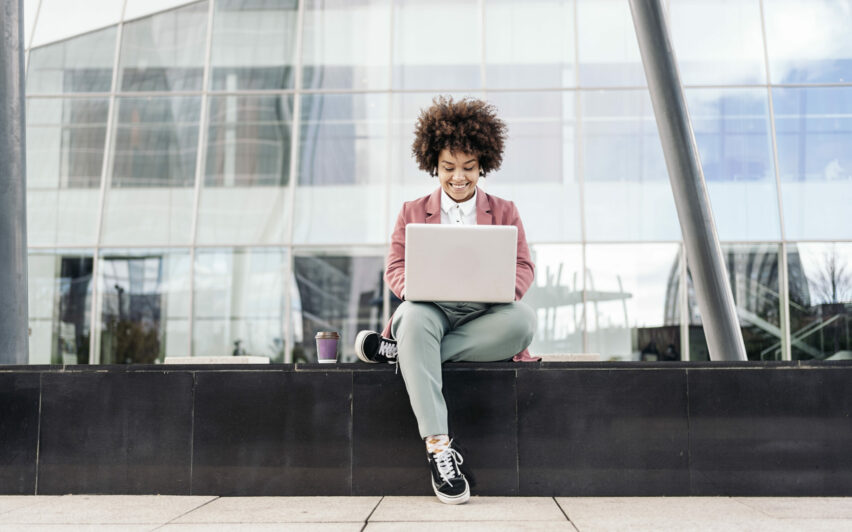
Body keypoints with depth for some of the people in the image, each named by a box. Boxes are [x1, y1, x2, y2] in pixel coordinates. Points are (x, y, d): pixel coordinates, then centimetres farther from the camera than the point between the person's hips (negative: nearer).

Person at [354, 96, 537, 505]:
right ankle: (438, 446, -41)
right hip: (430, 309, 0)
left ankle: (397, 350, -29)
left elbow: (524, 267, 8)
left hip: (483, 314, 1)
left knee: (523, 319, -35)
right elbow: (395, 268, 9)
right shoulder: (412, 213, 18)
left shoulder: (504, 213, 18)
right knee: (413, 314, -39)